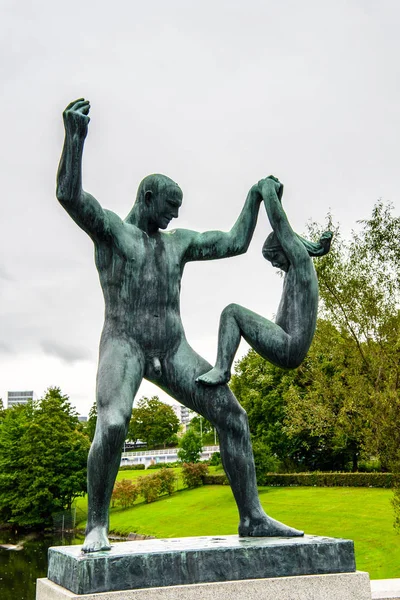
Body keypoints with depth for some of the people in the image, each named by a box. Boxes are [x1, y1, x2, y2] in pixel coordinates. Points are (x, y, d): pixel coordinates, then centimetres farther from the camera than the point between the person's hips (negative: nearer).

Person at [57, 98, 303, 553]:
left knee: (232, 416, -7)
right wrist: (75, 134, -19)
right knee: (112, 426, -31)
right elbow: (69, 195, -13)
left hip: (174, 351, 5)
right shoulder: (108, 227, 6)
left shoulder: (179, 241, 21)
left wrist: (255, 197, 22)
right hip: (124, 345, -5)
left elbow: (235, 244, 22)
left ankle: (252, 518, 0)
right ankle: (96, 527, -14)